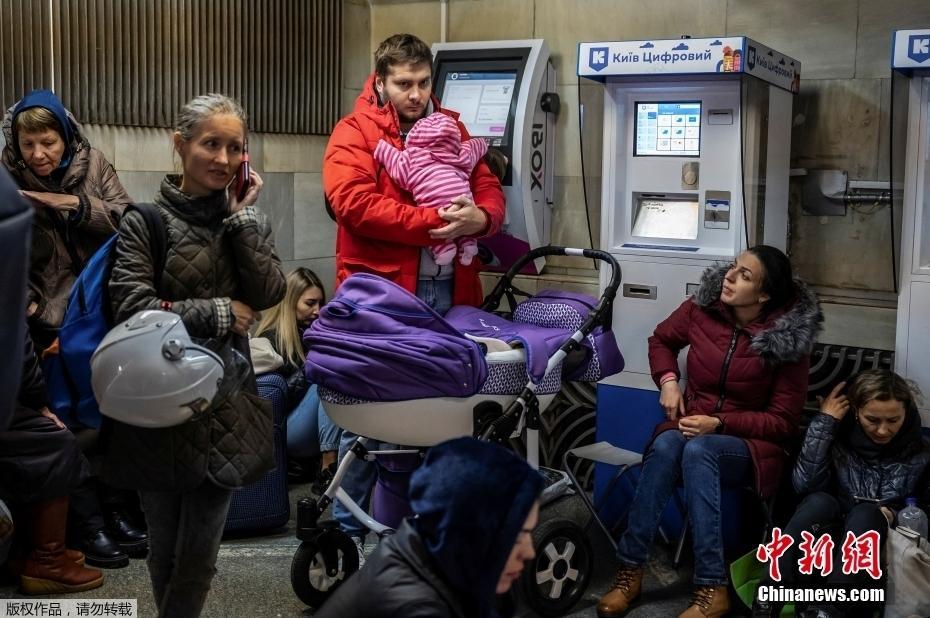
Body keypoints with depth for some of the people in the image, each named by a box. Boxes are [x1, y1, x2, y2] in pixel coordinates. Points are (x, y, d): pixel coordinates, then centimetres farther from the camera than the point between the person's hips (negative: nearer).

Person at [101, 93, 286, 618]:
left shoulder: (246, 219, 7)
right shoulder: (146, 222, -6)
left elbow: (269, 293, -7)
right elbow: (132, 310, -16)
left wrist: (242, 216, -10)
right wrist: (218, 313, -12)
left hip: (225, 404, 3)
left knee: (199, 555, 7)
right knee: (166, 548, 13)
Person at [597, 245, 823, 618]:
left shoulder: (789, 340, -13)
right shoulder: (702, 309, -5)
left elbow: (782, 422, -9)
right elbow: (662, 340, 16)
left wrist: (719, 423, -22)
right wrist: (668, 381, -3)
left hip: (750, 444, -3)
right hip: (692, 427, 3)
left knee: (698, 451, -37)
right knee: (665, 444, -34)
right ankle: (630, 570, -31)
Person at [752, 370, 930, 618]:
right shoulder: (839, 435, 1)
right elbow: (805, 485, -14)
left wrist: (894, 515, -13)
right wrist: (824, 422, -15)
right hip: (824, 538, 0)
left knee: (865, 513, -30)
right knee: (820, 501, -31)